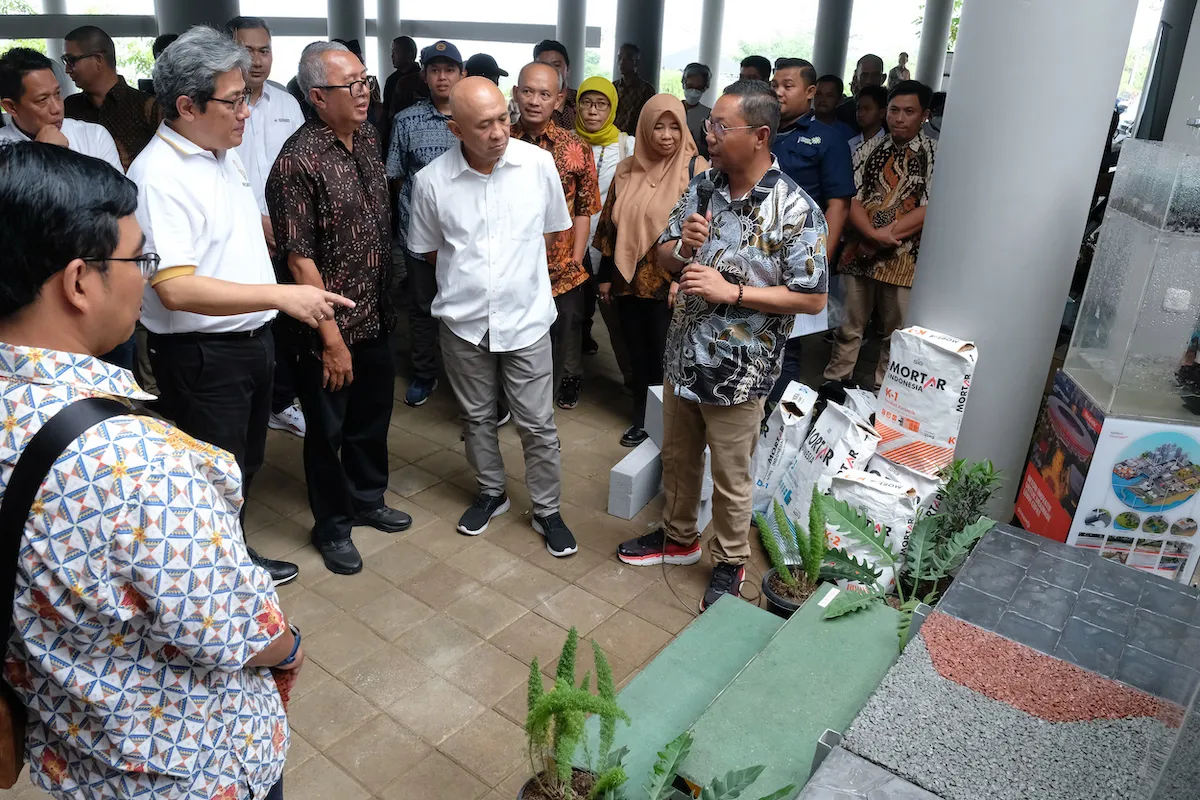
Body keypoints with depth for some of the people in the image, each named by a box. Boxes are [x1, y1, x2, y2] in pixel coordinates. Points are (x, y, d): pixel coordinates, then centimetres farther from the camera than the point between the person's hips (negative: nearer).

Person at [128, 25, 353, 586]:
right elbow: (176, 288, -29)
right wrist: (280, 295, -33)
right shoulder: (159, 176, -22)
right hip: (201, 356, -9)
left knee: (245, 466, 23)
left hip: (250, 340, 9)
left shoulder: (222, 153, 8)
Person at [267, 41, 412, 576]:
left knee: (373, 415, 21)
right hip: (327, 325, -7)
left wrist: (384, 306, 14)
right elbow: (299, 258, -20)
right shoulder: (298, 161, -19)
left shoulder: (368, 139, 4)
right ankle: (331, 526, 31)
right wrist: (331, 339, -19)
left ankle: (367, 499, 43)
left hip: (374, 316, 7)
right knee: (328, 429, 11)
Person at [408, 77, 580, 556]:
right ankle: (491, 493, 40)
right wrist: (470, 276, 5)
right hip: (463, 319, 1)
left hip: (526, 317, -1)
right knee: (477, 415, 18)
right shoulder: (431, 181, -9)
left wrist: (514, 267, 6)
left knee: (537, 423, 6)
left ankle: (547, 511, 24)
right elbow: (429, 250, 7)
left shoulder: (538, 164, -10)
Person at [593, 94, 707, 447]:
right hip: (629, 281, 5)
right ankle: (642, 420, 29)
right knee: (638, 355, 14)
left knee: (665, 358, 2)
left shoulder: (696, 169, -7)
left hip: (670, 283, -4)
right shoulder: (627, 170, 7)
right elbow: (610, 226, 12)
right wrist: (605, 276, 11)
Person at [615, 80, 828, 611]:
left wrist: (732, 291, -23)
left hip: (738, 370, -6)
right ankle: (678, 537, 46)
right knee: (677, 458, 23)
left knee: (730, 478, 12)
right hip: (683, 355, 6)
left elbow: (812, 299, -16)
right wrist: (681, 246, -16)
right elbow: (663, 256, 9)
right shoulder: (703, 186, 1)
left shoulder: (794, 211, -18)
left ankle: (729, 563, 35)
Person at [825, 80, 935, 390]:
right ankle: (834, 383, 25)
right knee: (847, 327, 12)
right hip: (859, 252, 2)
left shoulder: (934, 155, -2)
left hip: (903, 259, -2)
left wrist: (887, 235, -14)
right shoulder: (869, 149, 7)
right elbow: (850, 197, -1)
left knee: (896, 333, 9)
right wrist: (873, 234, -16)